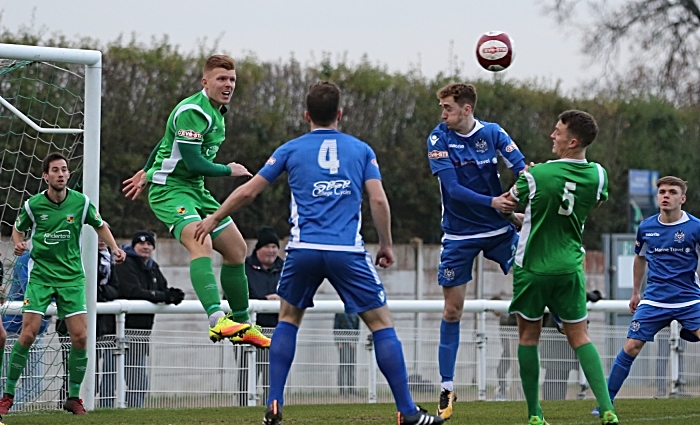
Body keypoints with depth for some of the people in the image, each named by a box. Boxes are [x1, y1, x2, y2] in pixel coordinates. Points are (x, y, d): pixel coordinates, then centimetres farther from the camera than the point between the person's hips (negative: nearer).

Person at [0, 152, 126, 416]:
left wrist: (114, 247, 0)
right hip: (40, 274, -1)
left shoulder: (81, 202, -4)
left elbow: (100, 226, 15)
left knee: (80, 337, -7)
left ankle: (74, 397, 9)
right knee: (28, 334, -12)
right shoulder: (33, 205, -6)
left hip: (71, 276, 1)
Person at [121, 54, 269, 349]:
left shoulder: (216, 111, 13)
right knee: (201, 243, -32)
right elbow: (194, 163, -24)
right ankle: (217, 320, -47)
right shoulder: (192, 111, -19)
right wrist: (229, 170, -7)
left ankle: (241, 324, 25)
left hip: (196, 191, 10)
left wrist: (146, 172, 35)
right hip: (169, 189, -10)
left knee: (237, 249, 11)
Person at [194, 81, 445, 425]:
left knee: (288, 319, 22)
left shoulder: (291, 150, 12)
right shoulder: (361, 150, 12)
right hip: (347, 251, -1)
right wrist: (386, 245, 12)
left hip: (303, 250, 1)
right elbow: (378, 200, 1)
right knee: (382, 324, 5)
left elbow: (248, 191, 14)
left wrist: (213, 219, 26)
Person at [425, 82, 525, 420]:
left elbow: (521, 167, -15)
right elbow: (453, 188, -18)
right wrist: (493, 202, -31)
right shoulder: (439, 138, -10)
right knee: (452, 310, 1)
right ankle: (447, 386, 8)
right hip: (460, 236, -1)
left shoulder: (493, 133, -5)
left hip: (499, 228, 1)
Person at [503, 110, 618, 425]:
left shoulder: (536, 175, -17)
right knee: (579, 336, 8)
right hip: (570, 267, 3)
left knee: (528, 336, 10)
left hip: (533, 266, -3)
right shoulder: (598, 175, -5)